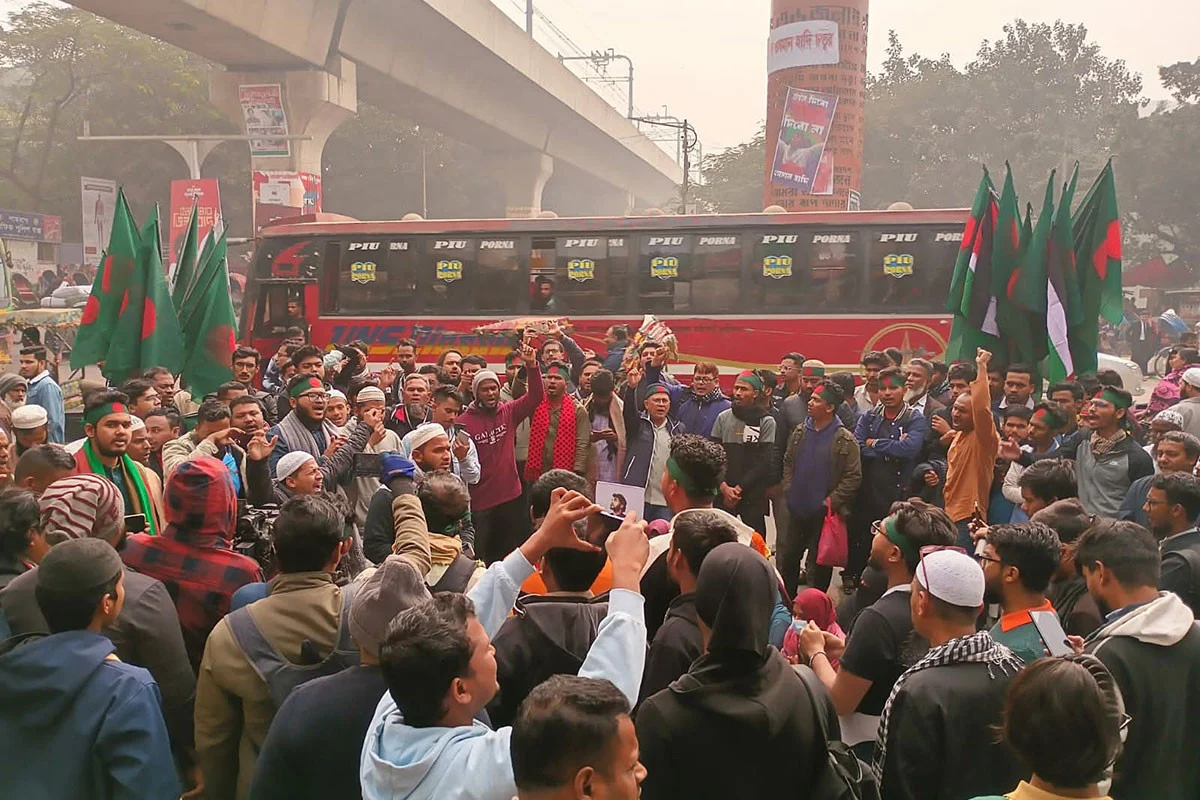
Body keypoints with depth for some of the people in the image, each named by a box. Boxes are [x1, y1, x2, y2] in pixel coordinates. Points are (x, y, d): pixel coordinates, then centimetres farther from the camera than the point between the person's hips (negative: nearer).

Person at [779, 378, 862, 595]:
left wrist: (832, 500, -15)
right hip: (797, 509, 5)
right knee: (787, 557, 14)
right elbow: (788, 462, 14)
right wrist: (788, 489, 3)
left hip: (823, 513, -5)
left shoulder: (845, 440, -12)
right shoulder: (800, 433, 4)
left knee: (819, 563, 8)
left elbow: (854, 476, -12)